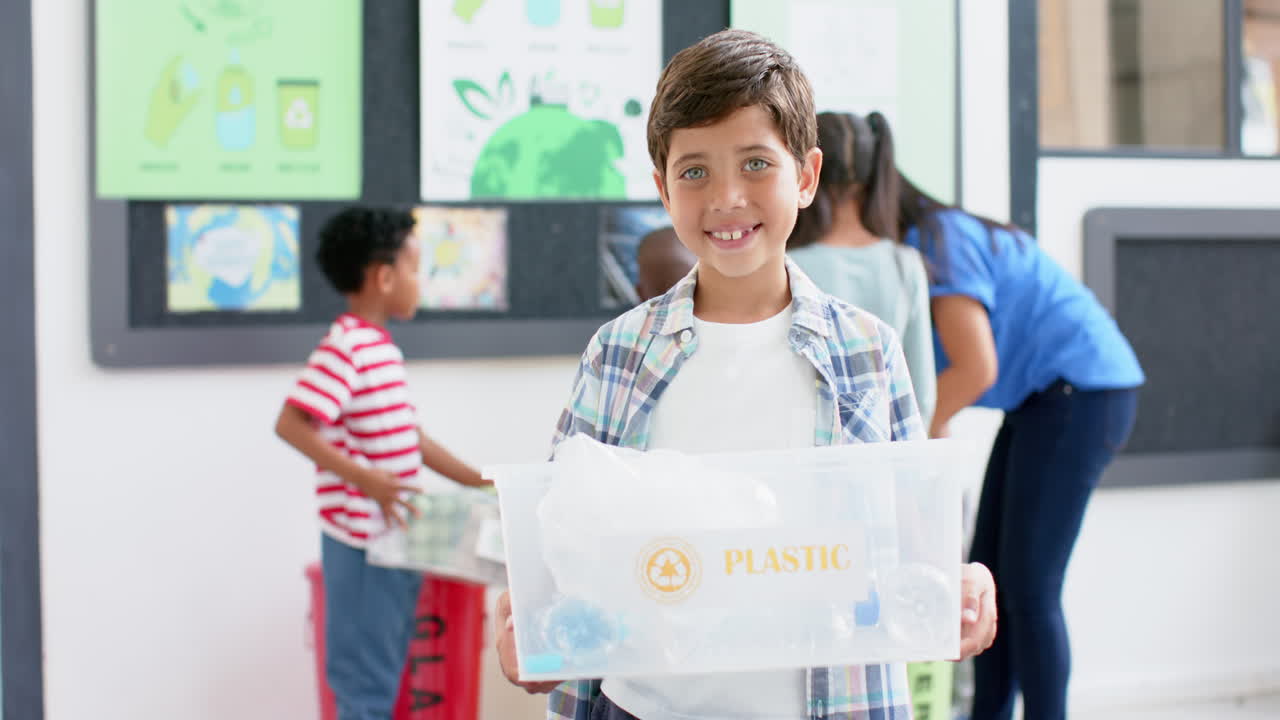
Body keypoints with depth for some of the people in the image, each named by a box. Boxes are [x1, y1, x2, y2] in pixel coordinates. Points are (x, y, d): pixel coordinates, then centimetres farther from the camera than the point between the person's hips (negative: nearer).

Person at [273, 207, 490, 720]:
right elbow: (291, 424, -24)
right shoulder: (345, 346, -15)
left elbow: (412, 440, 19)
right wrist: (363, 478, -29)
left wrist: (481, 484, 16)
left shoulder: (381, 347, 14)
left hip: (395, 538, 10)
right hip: (363, 542, -9)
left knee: (383, 679, 16)